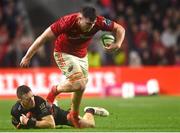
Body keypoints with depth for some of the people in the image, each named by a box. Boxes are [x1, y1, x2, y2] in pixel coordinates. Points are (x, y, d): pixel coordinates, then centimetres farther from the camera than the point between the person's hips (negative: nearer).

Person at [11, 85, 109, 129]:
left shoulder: (39, 101, -43)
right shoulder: (15, 111, -33)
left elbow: (51, 124, -46)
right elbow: (17, 127, -13)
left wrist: (31, 123, -51)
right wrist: (23, 123, -36)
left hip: (55, 114, -4)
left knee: (89, 125, 0)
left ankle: (89, 111, 34)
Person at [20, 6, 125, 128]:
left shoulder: (99, 22, -23)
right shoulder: (67, 22, -35)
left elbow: (120, 29, -8)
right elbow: (44, 37, -28)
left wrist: (118, 44, -28)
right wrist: (27, 57, -24)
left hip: (82, 55, 5)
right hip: (64, 54, -5)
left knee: (81, 87, 11)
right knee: (79, 83, -22)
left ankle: (74, 116, 35)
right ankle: (55, 90, 7)